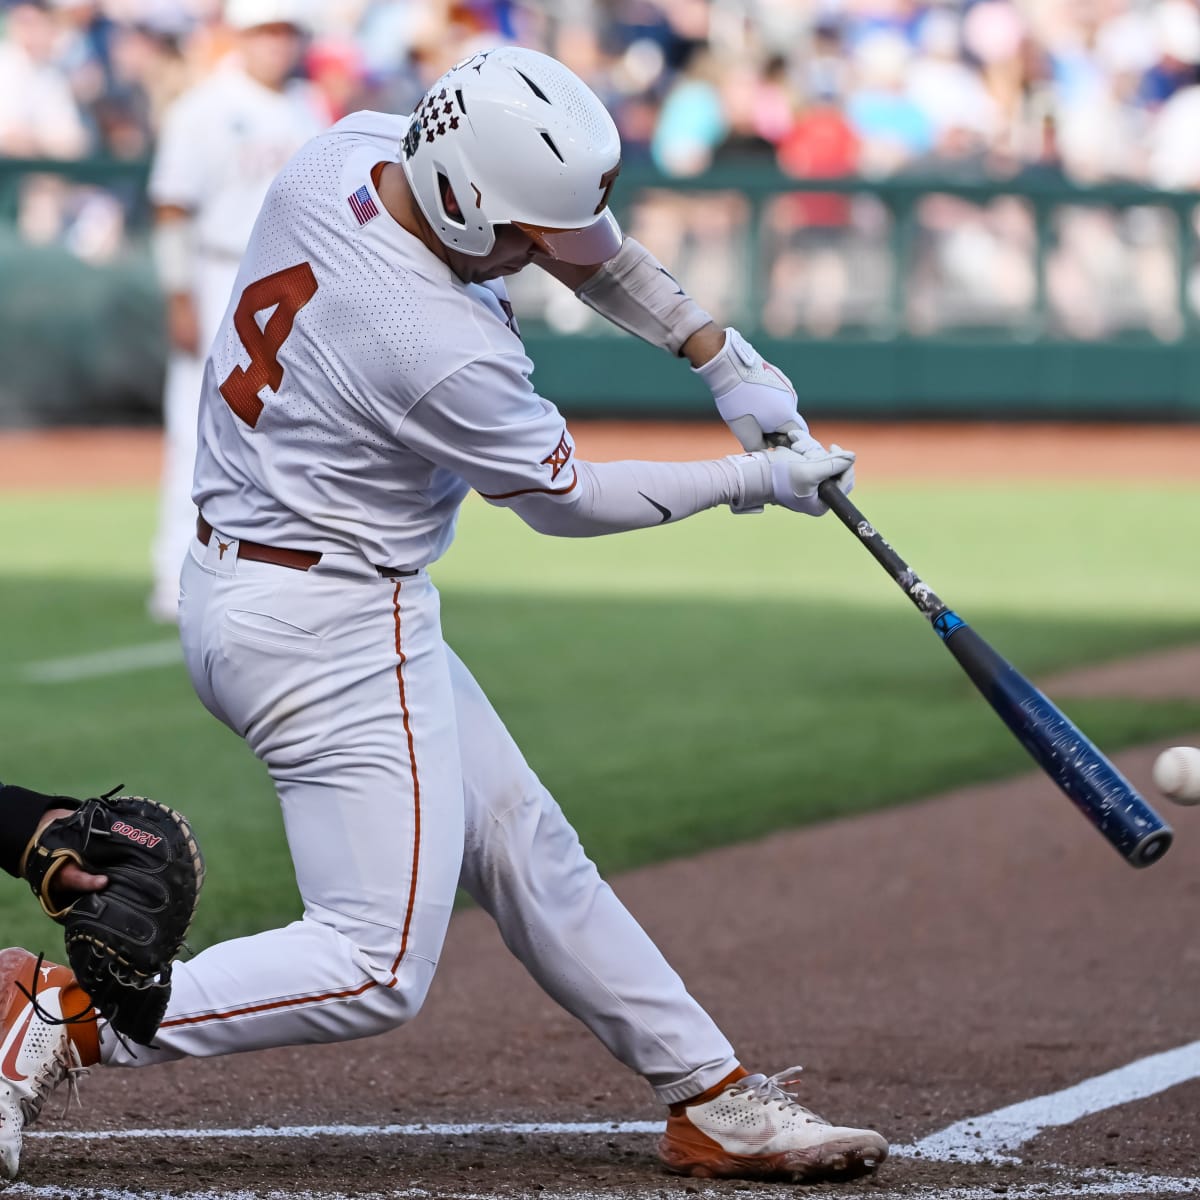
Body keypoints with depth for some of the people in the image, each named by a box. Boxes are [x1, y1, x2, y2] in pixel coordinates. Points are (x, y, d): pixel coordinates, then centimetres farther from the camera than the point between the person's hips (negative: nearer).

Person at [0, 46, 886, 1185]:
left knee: (523, 847, 16)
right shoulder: (447, 355, -29)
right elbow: (566, 498, -9)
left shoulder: (348, 148, -6)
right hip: (330, 632, -10)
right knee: (375, 969, -10)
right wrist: (755, 481, 3)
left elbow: (593, 242, 12)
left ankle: (714, 1100, 24)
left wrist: (718, 352, 10)